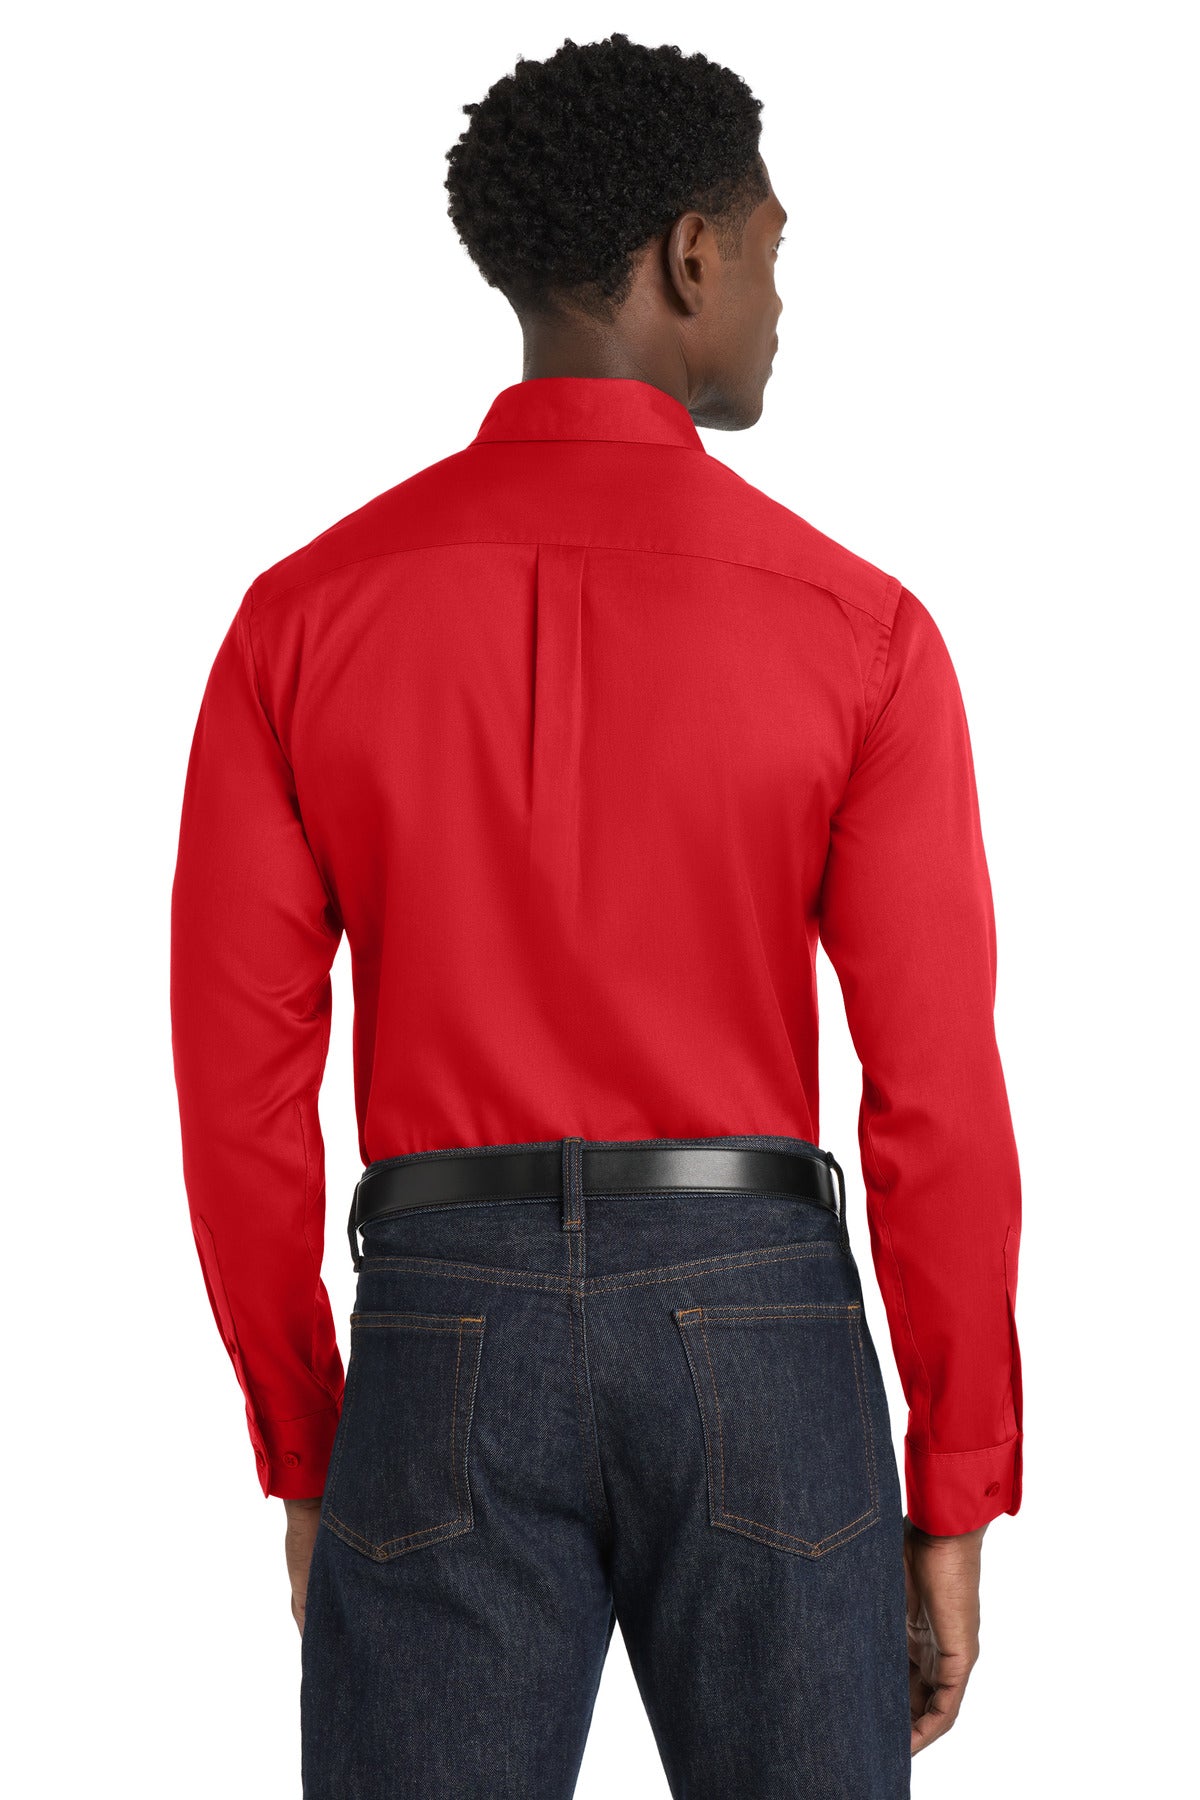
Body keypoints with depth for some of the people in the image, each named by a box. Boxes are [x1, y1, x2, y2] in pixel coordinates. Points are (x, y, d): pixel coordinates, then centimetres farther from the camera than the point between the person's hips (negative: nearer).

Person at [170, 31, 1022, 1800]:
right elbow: (938, 1098, -7)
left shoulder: (306, 611, 0)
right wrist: (955, 1506, 2)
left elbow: (238, 1080, 0)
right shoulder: (856, 627, -5)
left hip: (446, 1336, 1)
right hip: (760, 1329, -1)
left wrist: (306, 1459, 10)